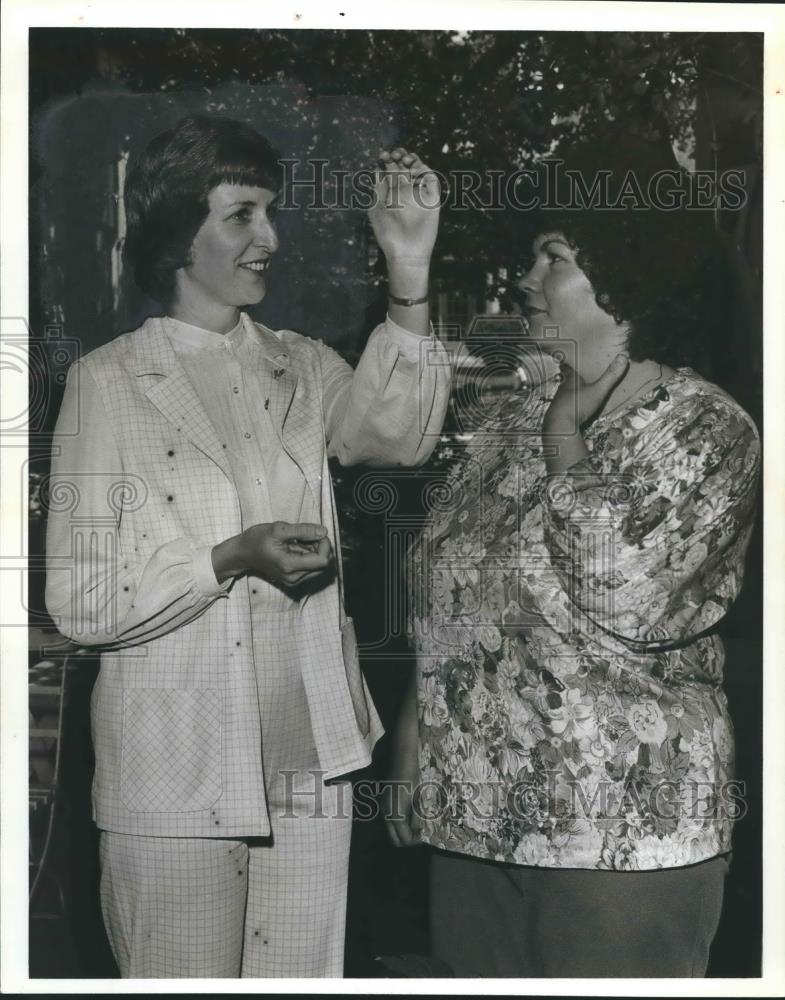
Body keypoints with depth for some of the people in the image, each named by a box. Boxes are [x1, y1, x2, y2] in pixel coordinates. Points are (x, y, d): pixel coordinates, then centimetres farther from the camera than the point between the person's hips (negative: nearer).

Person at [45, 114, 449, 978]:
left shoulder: (300, 369, 9)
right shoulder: (108, 382, -3)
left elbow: (397, 434, -11)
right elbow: (78, 601, -7)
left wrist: (409, 275, -22)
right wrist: (232, 558, -20)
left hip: (308, 764, 4)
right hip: (174, 778, -3)